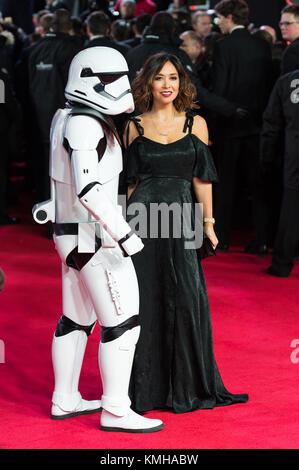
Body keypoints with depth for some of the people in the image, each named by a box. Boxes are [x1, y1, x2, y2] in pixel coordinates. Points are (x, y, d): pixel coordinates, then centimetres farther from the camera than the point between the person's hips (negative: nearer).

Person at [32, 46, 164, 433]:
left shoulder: (65, 117, 7)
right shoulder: (86, 125, -22)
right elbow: (89, 189, -29)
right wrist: (123, 233, -27)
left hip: (72, 233, 10)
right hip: (95, 238, -10)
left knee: (77, 318, 18)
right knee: (122, 322, -3)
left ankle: (65, 401, 28)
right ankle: (115, 411, 3)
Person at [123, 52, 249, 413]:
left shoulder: (196, 123, 7)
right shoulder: (135, 126, 6)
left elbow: (202, 178, 8)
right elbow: (131, 179, 9)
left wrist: (208, 222, 3)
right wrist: (125, 222, 6)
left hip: (180, 220, 1)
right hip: (142, 221, -1)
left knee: (185, 300, -1)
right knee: (144, 300, 1)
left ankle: (187, 385, 13)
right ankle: (145, 387, 12)